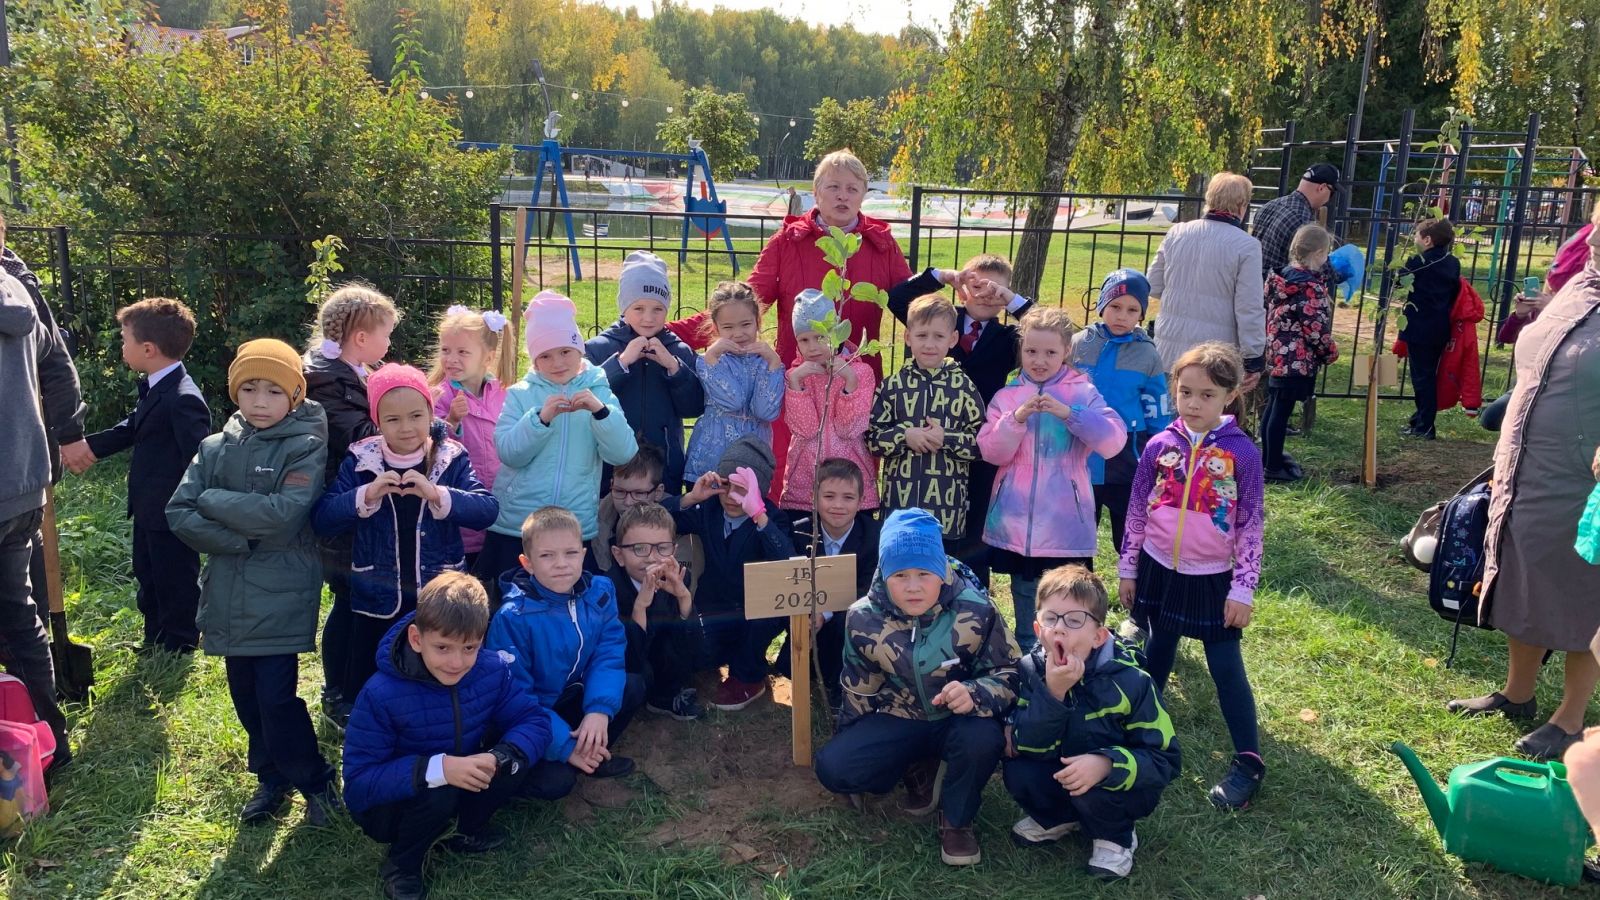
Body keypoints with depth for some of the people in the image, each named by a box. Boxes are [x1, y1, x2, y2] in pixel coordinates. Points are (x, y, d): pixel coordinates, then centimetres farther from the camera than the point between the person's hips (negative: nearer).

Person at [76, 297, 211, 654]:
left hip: (171, 516, -11)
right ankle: (155, 644, 40)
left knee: (175, 587, 6)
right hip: (149, 511, 11)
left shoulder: (183, 400, -27)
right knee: (148, 579, 24)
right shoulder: (155, 387, 5)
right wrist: (92, 446, 19)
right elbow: (134, 427, 23)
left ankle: (177, 652, 21)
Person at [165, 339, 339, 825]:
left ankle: (316, 782, 12)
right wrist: (238, 540, -14)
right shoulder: (215, 448, 6)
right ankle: (271, 778, 31)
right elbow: (178, 513, -2)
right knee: (246, 696, 13)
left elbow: (285, 515, -21)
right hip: (230, 597, 5)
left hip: (282, 597, -5)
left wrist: (213, 500, -11)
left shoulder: (305, 447, -8)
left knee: (276, 698, -8)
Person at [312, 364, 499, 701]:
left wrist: (438, 495, -30)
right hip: (378, 604, 1)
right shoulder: (360, 461, -4)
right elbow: (321, 519, -9)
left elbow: (488, 509, -16)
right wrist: (366, 495, -24)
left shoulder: (452, 459, -5)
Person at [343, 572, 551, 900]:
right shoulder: (380, 695, -28)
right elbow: (359, 782, -30)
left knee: (516, 757, -21)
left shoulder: (492, 671, -15)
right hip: (388, 803, -4)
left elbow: (535, 721, -15)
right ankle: (401, 865, -3)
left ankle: (467, 830, 8)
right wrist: (436, 769, -44)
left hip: (465, 785, 4)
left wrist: (498, 758, -37)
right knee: (437, 792, -35)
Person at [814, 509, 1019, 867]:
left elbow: (1009, 674, -15)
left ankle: (957, 820, -4)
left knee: (983, 738, -37)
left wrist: (975, 694, -37)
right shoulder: (863, 619, -14)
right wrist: (853, 743, 11)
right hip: (897, 721, 2)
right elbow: (859, 690, 1)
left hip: (956, 721, -2)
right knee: (833, 768, -21)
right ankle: (918, 773, 9)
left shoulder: (975, 611, -21)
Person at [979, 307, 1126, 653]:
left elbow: (1114, 440, -14)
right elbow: (991, 452, -4)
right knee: (1025, 598, 16)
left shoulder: (1082, 392, -1)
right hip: (1017, 522, 2)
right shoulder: (1006, 396, 4)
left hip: (1065, 524, -2)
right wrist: (1016, 419, -19)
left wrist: (1069, 413, -24)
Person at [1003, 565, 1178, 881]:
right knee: (1018, 771, -23)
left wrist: (1107, 764, -40)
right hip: (1063, 775, 3)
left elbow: (1165, 760, -21)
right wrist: (1052, 692, -37)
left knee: (1093, 788, -33)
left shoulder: (1129, 681, -24)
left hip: (1118, 784, -3)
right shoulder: (1030, 670, -15)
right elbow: (1029, 747, -21)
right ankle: (1060, 817, 9)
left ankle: (1116, 837, 1)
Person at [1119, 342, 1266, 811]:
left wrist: (1243, 589, -9)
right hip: (1160, 570, 3)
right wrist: (1127, 570, 7)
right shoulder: (1159, 446, -3)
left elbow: (1251, 524, -8)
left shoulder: (1242, 452, -11)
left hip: (1213, 578, -3)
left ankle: (1248, 760, 12)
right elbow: (1137, 511, 4)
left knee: (1226, 667, 1)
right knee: (1157, 652, 19)